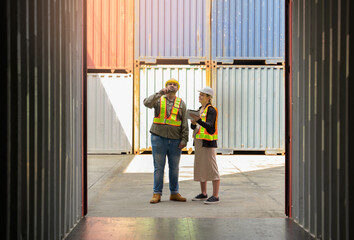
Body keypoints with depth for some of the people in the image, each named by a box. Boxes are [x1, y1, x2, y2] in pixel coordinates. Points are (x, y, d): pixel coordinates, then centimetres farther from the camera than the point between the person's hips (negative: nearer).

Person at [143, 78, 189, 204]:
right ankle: (157, 194, 7)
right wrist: (159, 93, -27)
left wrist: (184, 139, -3)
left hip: (175, 140, 2)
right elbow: (147, 103, -16)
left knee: (174, 168, 7)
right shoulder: (158, 100, 6)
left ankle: (174, 193, 18)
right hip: (159, 138, -2)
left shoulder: (181, 103, 9)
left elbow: (184, 123, 5)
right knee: (158, 167, 1)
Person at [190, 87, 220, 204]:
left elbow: (210, 126, -22)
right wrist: (193, 123, -8)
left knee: (211, 168, -7)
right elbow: (194, 127, 14)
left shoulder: (211, 110, -9)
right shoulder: (200, 109, 16)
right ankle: (203, 194, 21)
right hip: (199, 142, 9)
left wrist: (198, 120, -36)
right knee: (200, 167, 12)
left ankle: (215, 196, -4)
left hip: (208, 142, -9)